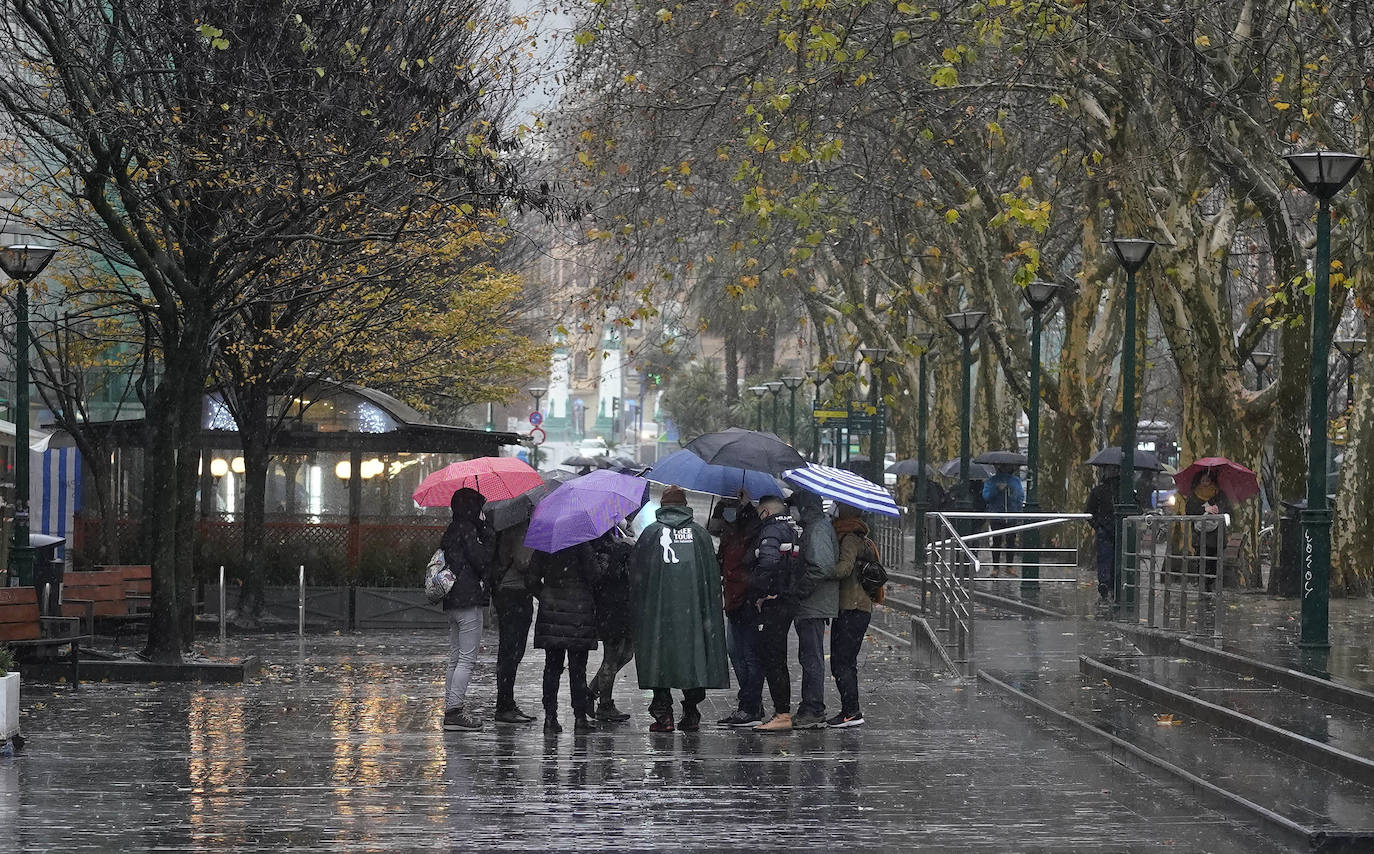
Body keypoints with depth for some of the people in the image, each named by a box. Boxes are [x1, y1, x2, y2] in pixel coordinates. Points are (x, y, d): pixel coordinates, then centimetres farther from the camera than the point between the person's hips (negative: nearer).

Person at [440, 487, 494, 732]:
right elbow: (482, 560, -16)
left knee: (455, 660, 12)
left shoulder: (451, 530, 16)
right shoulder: (467, 530, -12)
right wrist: (489, 536, -2)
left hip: (452, 601, 10)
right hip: (468, 601, -10)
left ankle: (450, 710, 13)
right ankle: (455, 711, -12)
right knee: (467, 659, -8)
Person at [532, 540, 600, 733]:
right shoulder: (582, 543, -9)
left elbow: (534, 578, 4)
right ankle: (580, 717, 4)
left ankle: (550, 717, 4)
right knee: (578, 667, 3)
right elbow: (592, 575, -12)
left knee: (552, 666, 8)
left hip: (550, 609, 3)